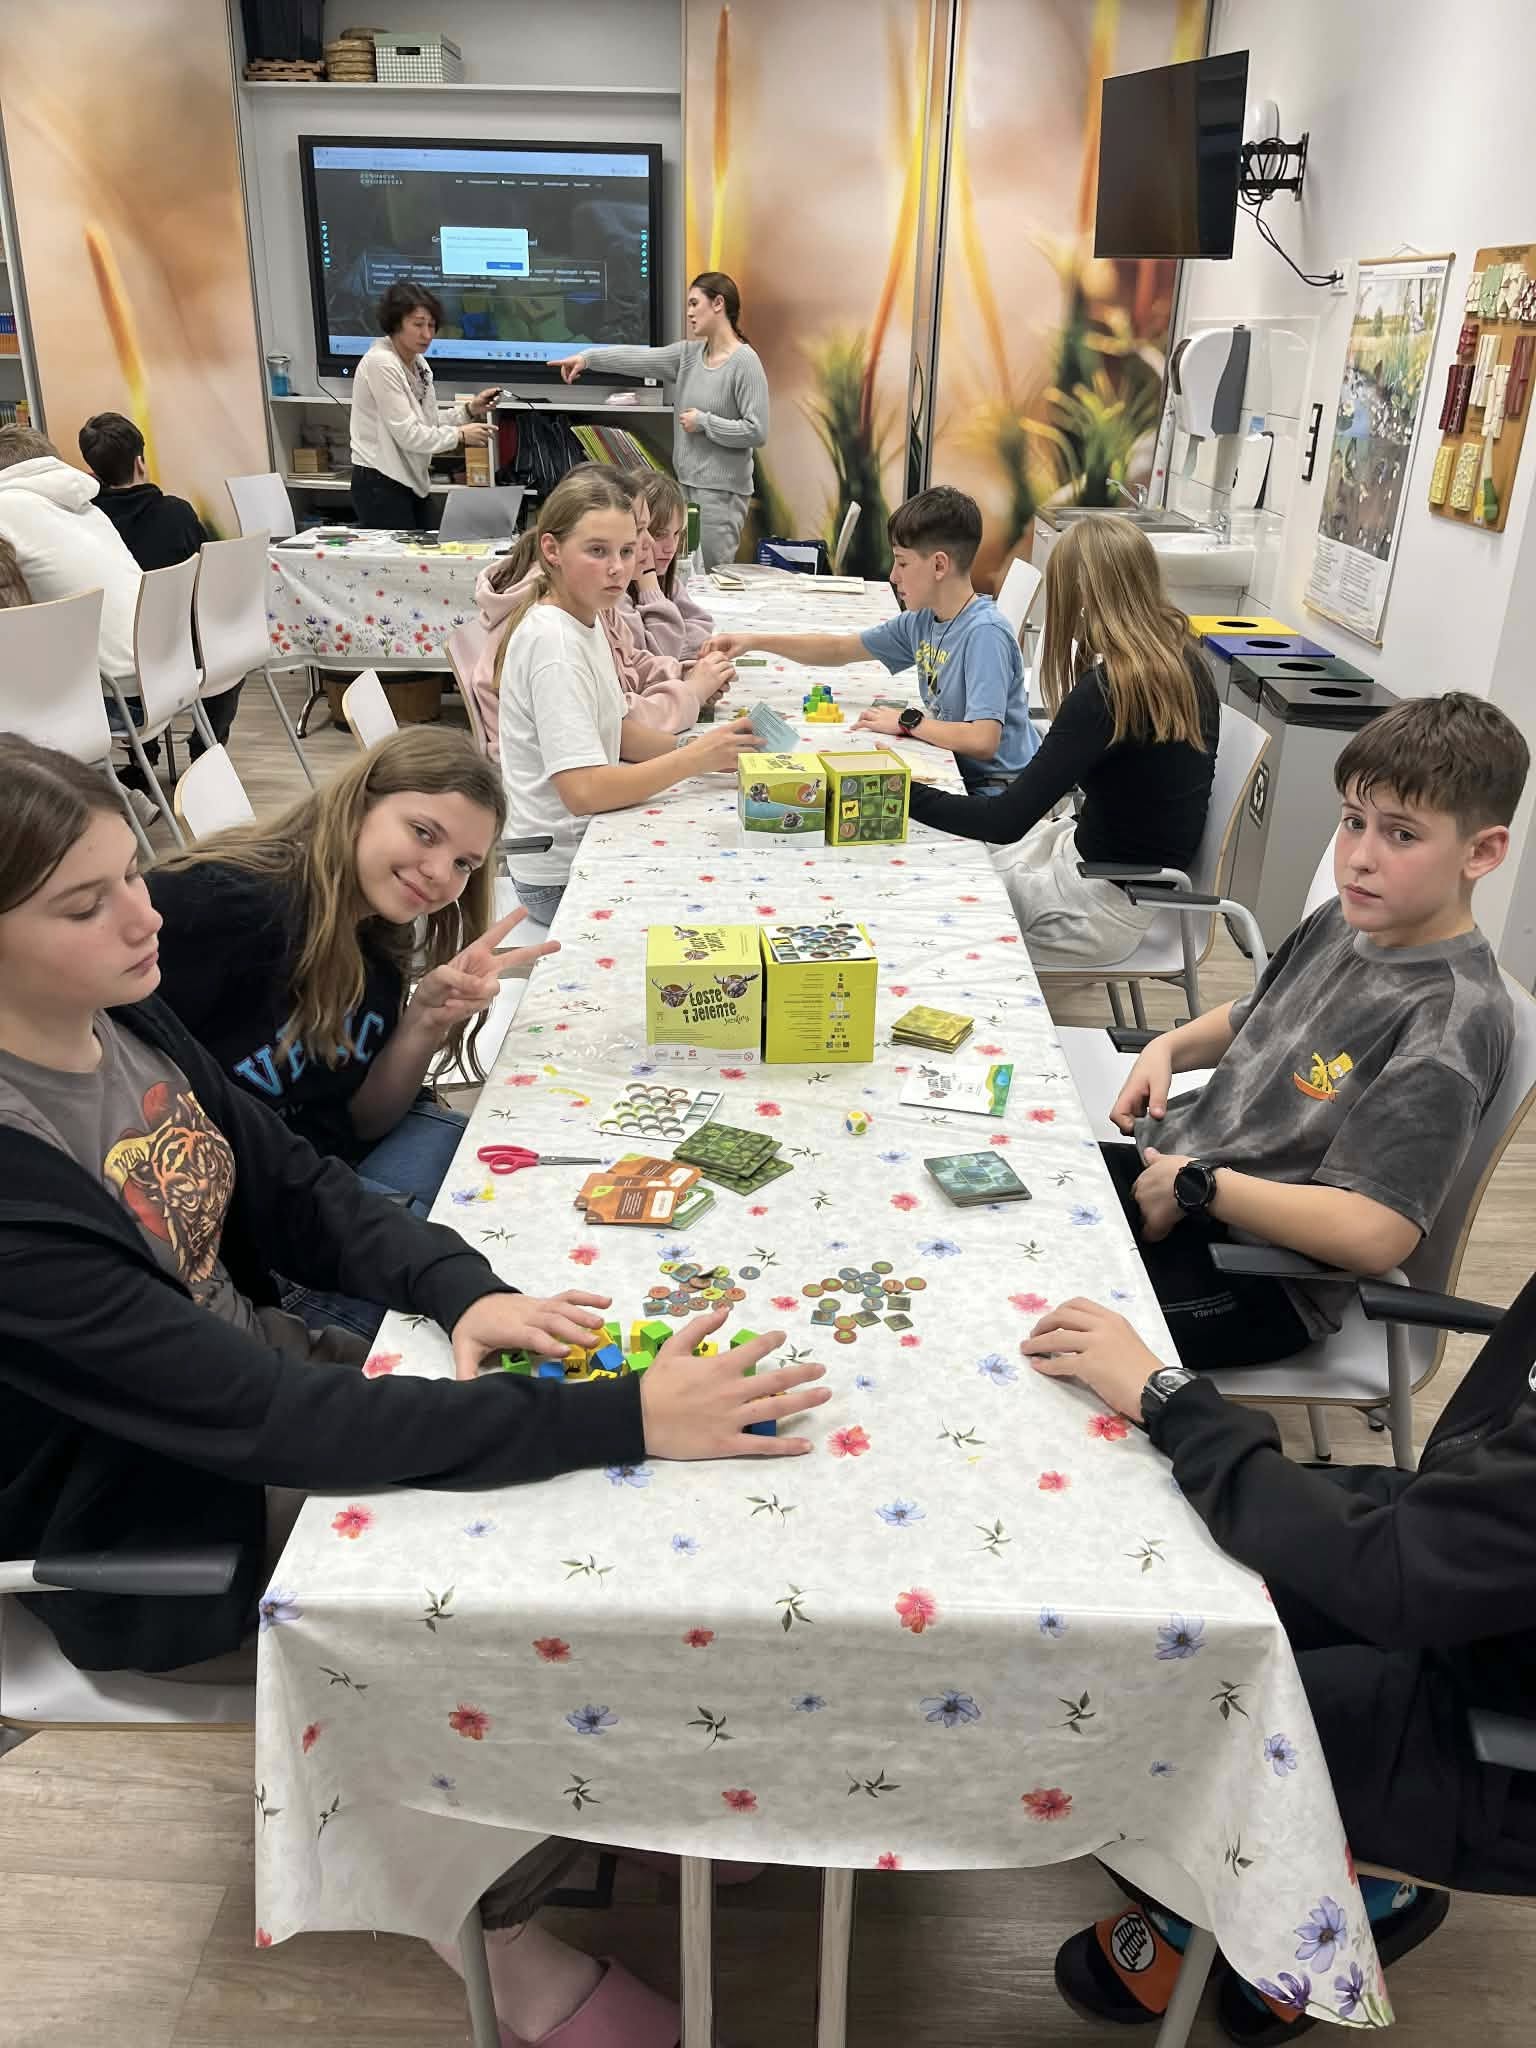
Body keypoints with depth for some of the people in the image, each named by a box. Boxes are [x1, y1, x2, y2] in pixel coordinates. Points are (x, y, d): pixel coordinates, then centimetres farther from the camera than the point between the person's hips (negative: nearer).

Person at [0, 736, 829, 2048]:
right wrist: (618, 1417, -38)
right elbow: (276, 1427, -35)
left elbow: (302, 1194, -1)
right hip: (166, 1552, -6)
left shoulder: (121, 1017, -8)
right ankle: (515, 1939, 21)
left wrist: (464, 1291, -20)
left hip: (265, 1383, 7)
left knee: (595, 1502, 1)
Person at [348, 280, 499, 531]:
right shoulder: (381, 364, -16)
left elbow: (429, 425, 9)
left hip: (413, 481, 8)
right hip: (380, 484, -8)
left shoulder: (419, 363, 9)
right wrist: (460, 436, -11)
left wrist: (470, 410, -2)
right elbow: (408, 434, -20)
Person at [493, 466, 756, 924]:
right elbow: (583, 790, -29)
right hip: (561, 880, -9)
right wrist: (695, 758, -25)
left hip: (591, 843, 9)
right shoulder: (553, 643, -23)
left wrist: (691, 747, -5)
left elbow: (617, 730, 12)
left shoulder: (585, 620, 5)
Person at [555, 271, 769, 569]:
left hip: (721, 491, -7)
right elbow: (640, 359, 5)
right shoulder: (689, 353, 11)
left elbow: (756, 432, -16)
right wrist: (588, 357, -4)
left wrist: (704, 422, -12)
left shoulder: (745, 362, -10)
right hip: (686, 483, 7)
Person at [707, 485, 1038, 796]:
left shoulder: (985, 633, -22)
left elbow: (983, 740, -33)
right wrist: (755, 641, 8)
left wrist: (908, 722, -19)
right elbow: (840, 649, 15)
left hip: (993, 789, -7)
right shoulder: (923, 620, 4)